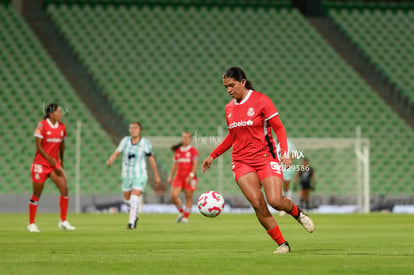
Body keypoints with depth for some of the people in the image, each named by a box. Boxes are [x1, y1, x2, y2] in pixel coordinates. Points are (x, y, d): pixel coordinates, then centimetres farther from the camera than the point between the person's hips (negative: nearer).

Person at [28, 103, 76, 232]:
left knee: (64, 190, -9)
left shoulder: (62, 127, 4)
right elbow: (38, 146, -15)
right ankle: (31, 224, 15)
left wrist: (61, 161, 19)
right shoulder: (42, 125, -13)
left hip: (55, 163, 5)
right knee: (36, 194, 3)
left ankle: (63, 221, 0)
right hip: (41, 163, -5)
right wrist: (49, 159, -25)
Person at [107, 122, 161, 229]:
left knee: (135, 198, -19)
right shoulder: (125, 140, -4)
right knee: (127, 198, 15)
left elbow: (151, 159, -2)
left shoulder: (145, 143, -10)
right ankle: (134, 216, 41)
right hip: (127, 175, 4)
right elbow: (116, 153, -10)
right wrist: (110, 160, -33)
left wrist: (156, 176, 3)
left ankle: (131, 223, -17)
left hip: (140, 175, -4)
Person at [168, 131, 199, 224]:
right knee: (173, 195, -10)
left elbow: (195, 164, -9)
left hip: (189, 178, -4)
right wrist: (170, 176, 15)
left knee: (188, 197, -1)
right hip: (179, 177, 4)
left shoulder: (193, 151, 0)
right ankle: (181, 212, 11)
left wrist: (191, 175, -20)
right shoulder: (177, 151, 14)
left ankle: (186, 217, 8)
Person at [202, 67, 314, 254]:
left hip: (265, 158, -4)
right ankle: (282, 244, -2)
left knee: (275, 201, -18)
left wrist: (284, 152, -16)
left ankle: (297, 213, 17)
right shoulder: (229, 108, 11)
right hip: (242, 162, 4)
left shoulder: (261, 100, -5)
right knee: (257, 204, -13)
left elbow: (278, 127, -3)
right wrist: (212, 156, 22)